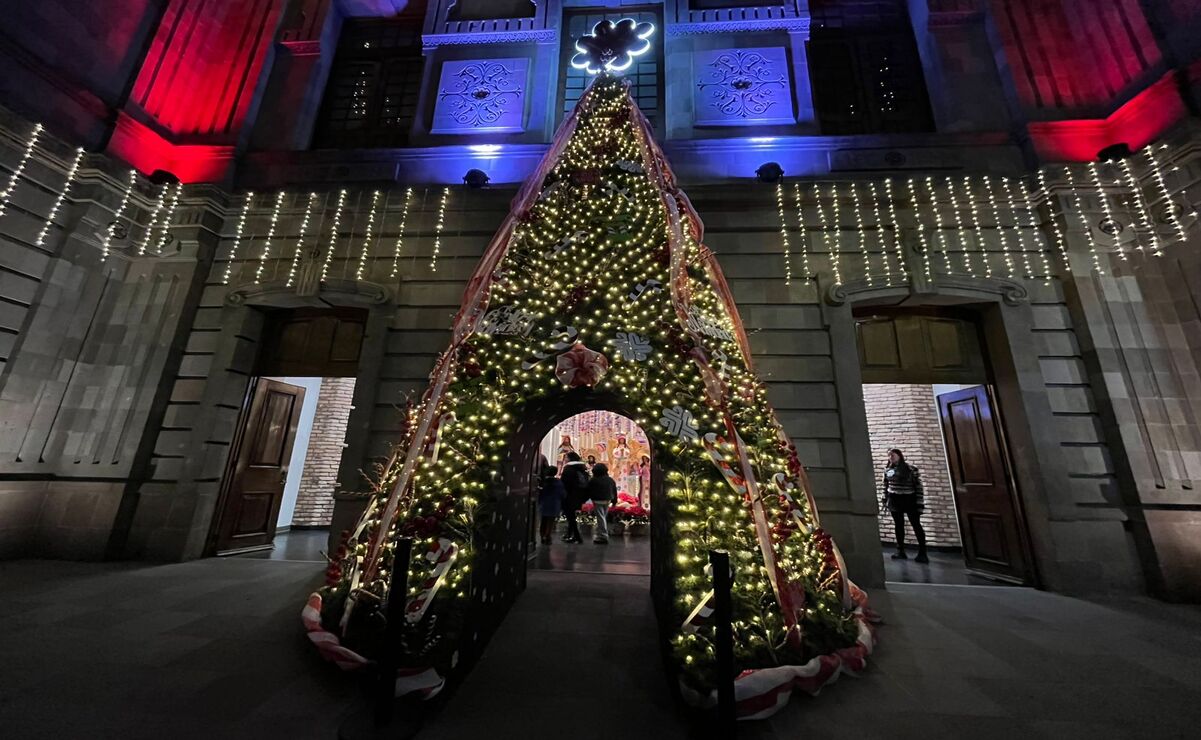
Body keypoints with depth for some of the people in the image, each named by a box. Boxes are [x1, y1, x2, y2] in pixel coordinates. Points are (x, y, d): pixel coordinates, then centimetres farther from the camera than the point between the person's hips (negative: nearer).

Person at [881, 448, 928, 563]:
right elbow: (886, 487, 12)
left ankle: (922, 553, 10)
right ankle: (900, 551, 16)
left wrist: (920, 503, -10)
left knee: (916, 525, 1)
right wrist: (885, 500, 10)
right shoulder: (887, 471, 5)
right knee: (899, 526, 9)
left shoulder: (911, 469, -6)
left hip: (910, 500, -3)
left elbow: (919, 487, -7)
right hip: (894, 501, 3)